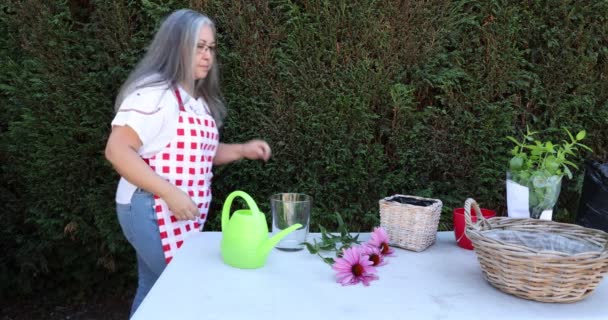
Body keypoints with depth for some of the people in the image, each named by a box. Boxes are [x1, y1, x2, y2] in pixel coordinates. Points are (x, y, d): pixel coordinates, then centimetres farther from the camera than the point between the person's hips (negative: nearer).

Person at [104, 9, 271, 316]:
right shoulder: (153, 92, -15)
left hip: (181, 215, 8)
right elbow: (117, 151, -21)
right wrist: (170, 193, -26)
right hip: (155, 212, -8)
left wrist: (242, 150, 6)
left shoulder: (197, 99, 13)